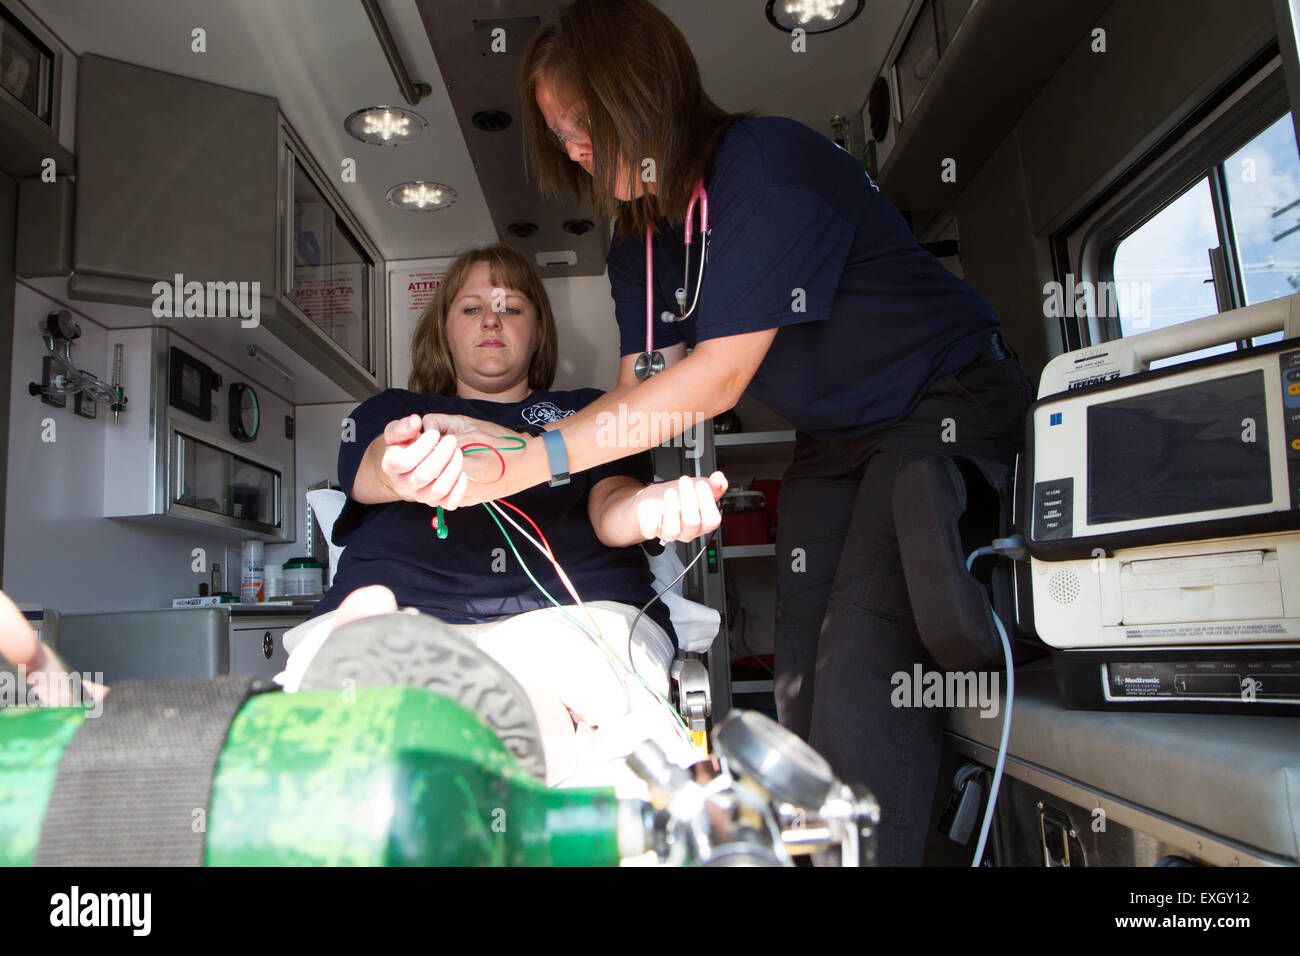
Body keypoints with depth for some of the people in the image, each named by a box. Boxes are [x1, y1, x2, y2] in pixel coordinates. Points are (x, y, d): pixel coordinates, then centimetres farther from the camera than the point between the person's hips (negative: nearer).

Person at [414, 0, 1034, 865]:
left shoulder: (768, 161, -21)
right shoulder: (640, 246, 5)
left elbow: (718, 376, -26)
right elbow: (645, 389, -2)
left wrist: (529, 462, -27)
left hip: (946, 409, -7)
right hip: (833, 443, 8)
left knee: (860, 690, -19)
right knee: (803, 696, 1)